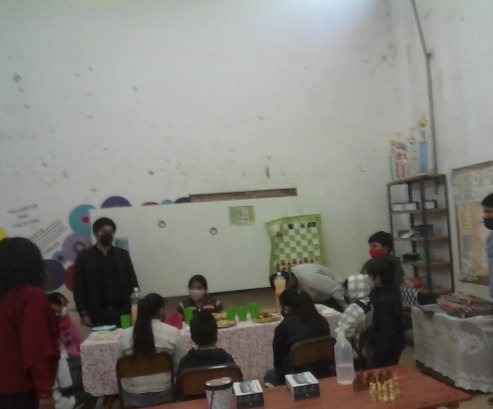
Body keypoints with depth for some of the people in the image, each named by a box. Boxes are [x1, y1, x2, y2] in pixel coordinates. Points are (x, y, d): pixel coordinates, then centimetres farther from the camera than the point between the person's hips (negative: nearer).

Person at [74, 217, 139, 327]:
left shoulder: (122, 254, 10)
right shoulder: (84, 256, 4)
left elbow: (132, 281, 8)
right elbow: (79, 287, 2)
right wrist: (83, 313, -5)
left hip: (122, 312, 2)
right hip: (98, 314, -2)